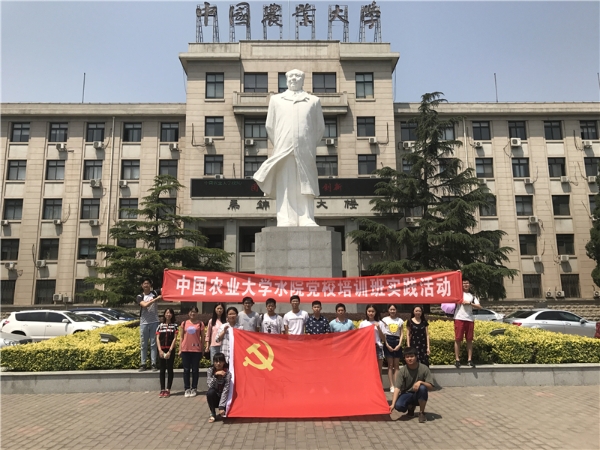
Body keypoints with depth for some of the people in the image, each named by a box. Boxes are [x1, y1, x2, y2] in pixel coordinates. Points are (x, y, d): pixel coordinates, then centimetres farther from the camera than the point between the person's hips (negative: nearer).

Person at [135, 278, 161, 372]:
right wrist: (156, 299, -23)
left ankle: (154, 364, 4)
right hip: (144, 323, 0)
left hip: (155, 322, 0)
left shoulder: (155, 293, 4)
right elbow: (145, 305, -16)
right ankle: (143, 364, 13)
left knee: (154, 344, 2)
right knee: (144, 345, 7)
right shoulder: (139, 297, 3)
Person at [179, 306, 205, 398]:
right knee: (186, 370, 6)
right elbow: (181, 337, 9)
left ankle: (194, 389, 13)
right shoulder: (184, 323, 6)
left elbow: (202, 338, 3)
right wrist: (180, 349, 4)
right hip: (185, 349, 2)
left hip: (196, 349, -2)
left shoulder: (200, 324, 0)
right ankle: (187, 389, 14)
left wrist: (202, 350, 1)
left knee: (195, 369, 5)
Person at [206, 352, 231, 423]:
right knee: (210, 392, -32)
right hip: (214, 397, 0)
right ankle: (213, 414, -11)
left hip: (223, 397, 0)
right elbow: (210, 385, -23)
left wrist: (221, 406, -33)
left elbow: (225, 390, -24)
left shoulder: (227, 372, -18)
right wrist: (215, 375, -36)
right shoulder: (210, 370, -12)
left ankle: (222, 410, 12)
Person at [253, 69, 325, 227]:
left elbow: (320, 127, 17)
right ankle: (286, 220, -8)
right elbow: (269, 126, 18)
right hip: (283, 150, 0)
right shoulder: (276, 100, 19)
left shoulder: (313, 101, 18)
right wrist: (278, 145, 13)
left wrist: (310, 145, 12)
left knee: (305, 185, -5)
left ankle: (307, 220, -6)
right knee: (285, 187, -7)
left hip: (305, 152, 0)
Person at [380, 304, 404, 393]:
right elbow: (383, 333, -1)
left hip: (397, 342, 2)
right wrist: (387, 345, -10)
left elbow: (402, 334, 6)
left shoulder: (400, 320, 9)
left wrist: (399, 344, -6)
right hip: (388, 341, -2)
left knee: (396, 365, 2)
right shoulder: (385, 320, 3)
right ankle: (391, 386, -2)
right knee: (390, 365, -3)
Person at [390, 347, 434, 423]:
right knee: (398, 405, -30)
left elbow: (431, 387, -14)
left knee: (422, 388, -34)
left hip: (419, 396, -1)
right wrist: (393, 404, -30)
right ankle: (411, 407, 9)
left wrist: (420, 382, -34)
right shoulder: (402, 371, -11)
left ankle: (422, 413, -11)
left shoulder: (424, 368, -13)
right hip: (407, 394, 1)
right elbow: (397, 388, -18)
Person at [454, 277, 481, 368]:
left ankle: (469, 360, 10)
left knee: (469, 340, 5)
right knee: (458, 339, -3)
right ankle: (457, 360, 1)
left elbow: (479, 307, 6)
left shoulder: (472, 296, 15)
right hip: (459, 319, -3)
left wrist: (469, 303, -7)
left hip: (470, 319, 3)